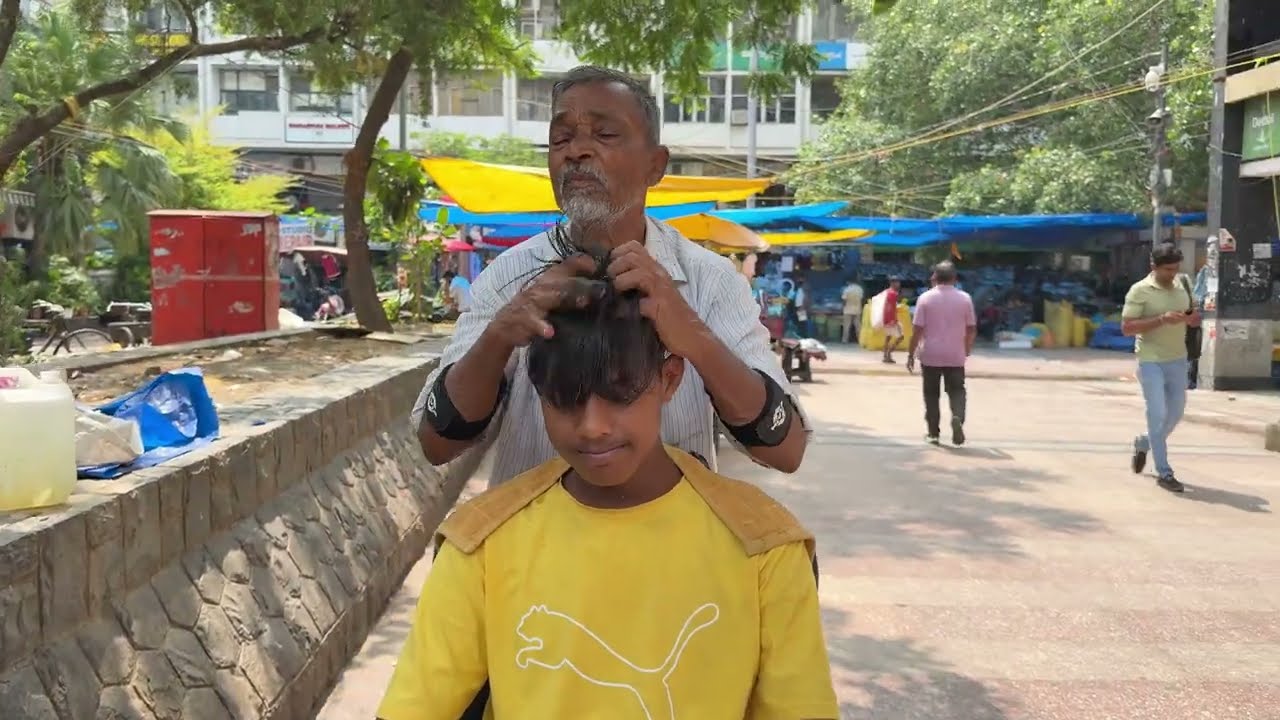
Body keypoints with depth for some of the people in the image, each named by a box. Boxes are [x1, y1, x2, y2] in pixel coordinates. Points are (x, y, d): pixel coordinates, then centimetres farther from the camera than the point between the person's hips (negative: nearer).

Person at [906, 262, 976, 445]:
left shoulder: (926, 298, -6)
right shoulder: (965, 298, 1)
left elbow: (917, 329, -8)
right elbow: (972, 328, 5)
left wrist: (911, 354, -1)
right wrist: (967, 348, 22)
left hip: (930, 355, -1)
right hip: (955, 356, 1)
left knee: (931, 394, 10)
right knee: (957, 391, 10)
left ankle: (933, 433, 13)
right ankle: (957, 418, -18)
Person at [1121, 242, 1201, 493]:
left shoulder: (1183, 286, 8)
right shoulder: (1140, 290, -10)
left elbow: (1195, 319, 18)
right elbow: (1126, 327, -14)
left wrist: (1194, 317, -7)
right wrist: (1162, 319, -24)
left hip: (1178, 360, 6)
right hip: (1151, 361, -6)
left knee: (1175, 412, 14)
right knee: (1158, 414, -7)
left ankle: (1144, 443, 40)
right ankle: (1164, 473, 0)